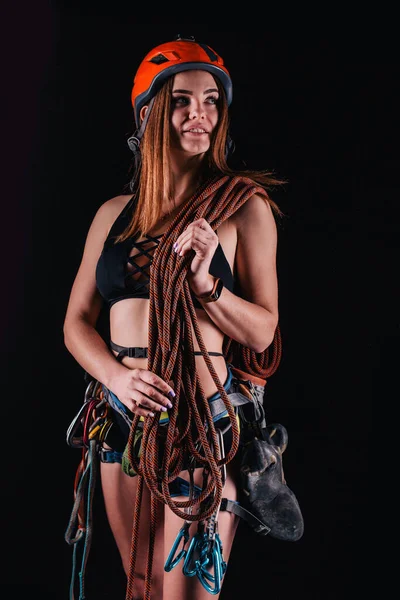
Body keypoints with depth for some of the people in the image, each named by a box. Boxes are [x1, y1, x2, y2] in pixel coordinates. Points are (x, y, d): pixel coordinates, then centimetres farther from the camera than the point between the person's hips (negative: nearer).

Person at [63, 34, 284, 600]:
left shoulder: (243, 205, -2)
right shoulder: (114, 213, 9)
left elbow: (262, 331, -4)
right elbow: (76, 322, 10)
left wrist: (206, 281, -21)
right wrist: (117, 375, -9)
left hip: (204, 423, -4)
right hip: (124, 419, 4)